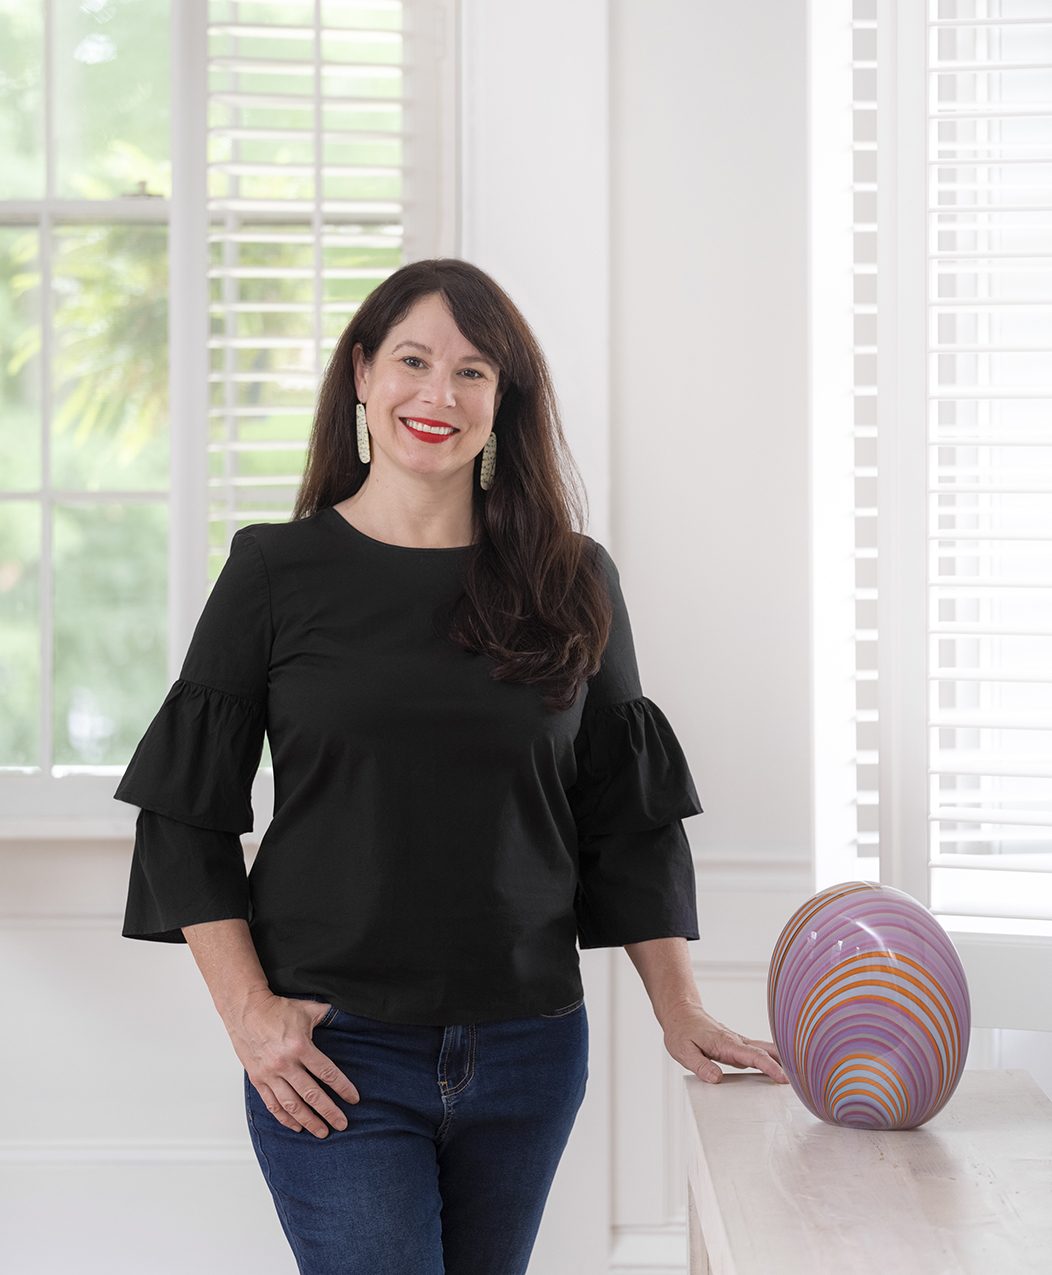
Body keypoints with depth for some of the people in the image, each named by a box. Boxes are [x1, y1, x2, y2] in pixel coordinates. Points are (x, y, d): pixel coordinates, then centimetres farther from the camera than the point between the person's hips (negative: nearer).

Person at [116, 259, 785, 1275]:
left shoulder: (573, 583, 6)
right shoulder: (276, 572, 0)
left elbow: (628, 818, 10)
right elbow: (186, 816, 1)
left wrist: (679, 1012, 5)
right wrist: (248, 1011, -7)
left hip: (529, 1054, 3)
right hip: (334, 1054, -2)